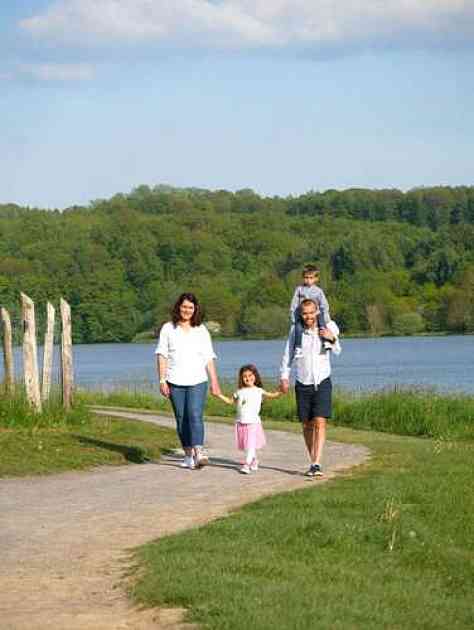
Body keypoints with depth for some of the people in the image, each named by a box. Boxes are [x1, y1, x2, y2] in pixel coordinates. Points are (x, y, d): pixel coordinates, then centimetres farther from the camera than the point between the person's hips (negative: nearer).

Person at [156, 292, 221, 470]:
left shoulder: (201, 330, 10)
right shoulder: (168, 329, 7)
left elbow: (209, 358, 10)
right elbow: (161, 356, 4)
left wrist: (214, 382, 5)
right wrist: (162, 380, -5)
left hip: (197, 382, -1)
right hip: (175, 382, 1)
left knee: (195, 416, -16)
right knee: (181, 419, 4)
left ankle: (198, 453, -27)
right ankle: (188, 455, 14)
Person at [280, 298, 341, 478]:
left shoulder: (328, 328, -3)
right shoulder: (296, 331, -2)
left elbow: (337, 351, 10)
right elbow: (287, 355, 7)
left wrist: (332, 338, -10)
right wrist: (284, 377, -1)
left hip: (322, 383, -2)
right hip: (303, 384, 2)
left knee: (320, 423, -13)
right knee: (307, 425, 7)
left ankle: (316, 465, -18)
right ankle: (313, 462, 20)